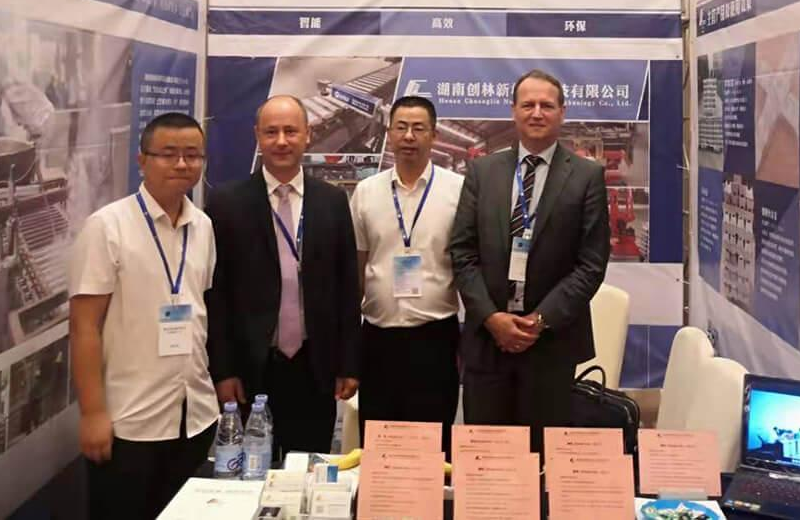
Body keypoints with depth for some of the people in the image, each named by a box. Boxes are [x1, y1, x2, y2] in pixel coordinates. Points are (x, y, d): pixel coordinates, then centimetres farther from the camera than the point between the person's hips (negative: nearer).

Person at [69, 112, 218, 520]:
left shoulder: (203, 226, 6)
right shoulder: (107, 226, -9)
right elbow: (84, 326, -11)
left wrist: (220, 379, 10)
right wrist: (92, 412, -14)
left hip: (197, 415, 5)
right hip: (129, 421, -5)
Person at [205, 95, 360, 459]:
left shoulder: (333, 201, 4)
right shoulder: (227, 204, -3)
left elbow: (346, 286, 6)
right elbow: (215, 293, -2)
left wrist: (349, 364, 4)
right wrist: (222, 370, -6)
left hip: (315, 368, 2)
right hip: (251, 369, -2)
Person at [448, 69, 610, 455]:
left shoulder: (586, 176, 1)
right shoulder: (482, 171, 7)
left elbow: (592, 263, -4)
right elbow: (462, 252, 3)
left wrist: (542, 319, -11)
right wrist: (491, 317, -8)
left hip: (552, 338, -2)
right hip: (487, 334, 2)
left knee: (542, 453, 6)